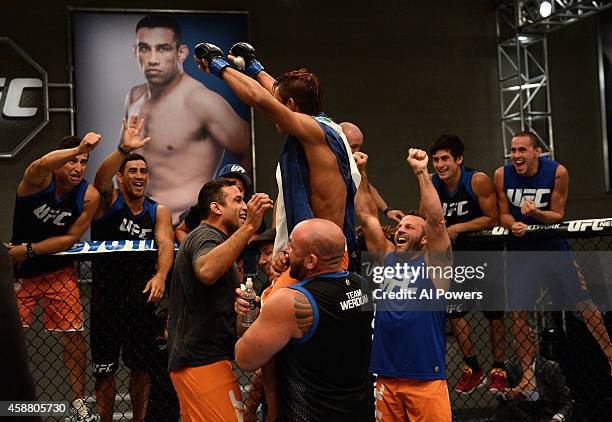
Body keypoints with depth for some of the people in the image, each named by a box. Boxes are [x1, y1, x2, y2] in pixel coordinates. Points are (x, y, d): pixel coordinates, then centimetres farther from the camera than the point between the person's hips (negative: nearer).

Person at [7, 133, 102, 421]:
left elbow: (71, 238, -9)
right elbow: (41, 165, -44)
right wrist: (78, 148, -58)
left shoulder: (89, 195, -11)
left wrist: (29, 249, -17)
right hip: (19, 268, -2)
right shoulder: (39, 180, -19)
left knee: (73, 334, 1)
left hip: (59, 270, 2)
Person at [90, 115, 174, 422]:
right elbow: (101, 179, -26)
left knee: (141, 368, 10)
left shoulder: (159, 211, 3)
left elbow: (165, 243, -13)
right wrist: (124, 150, -44)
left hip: (141, 300, 2)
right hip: (106, 301, -2)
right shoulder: (108, 201, -3)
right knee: (105, 371, 4)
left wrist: (160, 275, -34)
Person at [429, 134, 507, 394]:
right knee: (452, 310, 2)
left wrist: (457, 229, -24)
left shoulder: (478, 181, -20)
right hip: (457, 253, 4)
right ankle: (472, 369, 15)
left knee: (493, 312, 3)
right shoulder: (431, 183, -7)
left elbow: (493, 219, -18)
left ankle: (499, 370, 17)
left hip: (485, 251, -4)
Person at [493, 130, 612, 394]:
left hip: (553, 245, -1)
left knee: (585, 304, -2)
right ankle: (528, 377, 9)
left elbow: (558, 215, -8)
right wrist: (514, 225, -22)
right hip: (520, 249, 1)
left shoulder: (557, 172, -13)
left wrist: (536, 213, -28)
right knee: (518, 313, -2)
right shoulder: (502, 175, -8)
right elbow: (503, 214, 1)